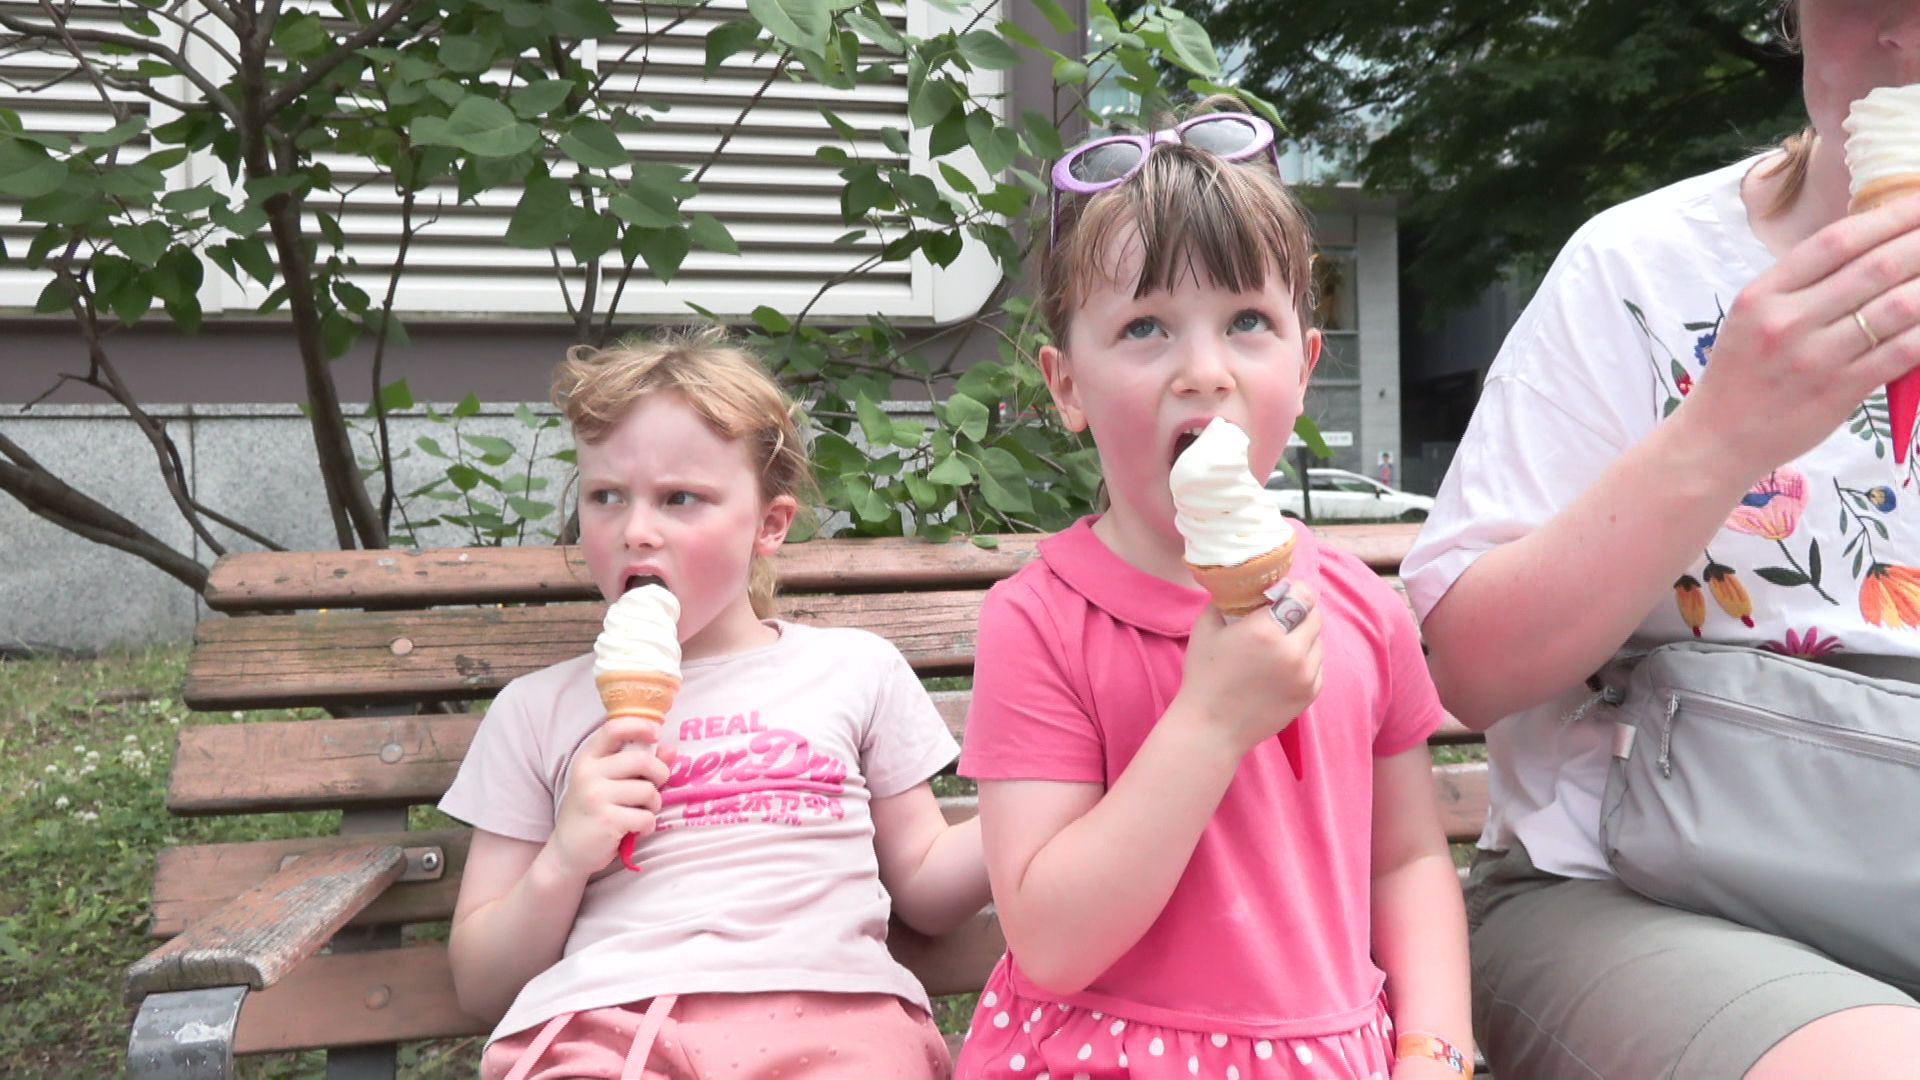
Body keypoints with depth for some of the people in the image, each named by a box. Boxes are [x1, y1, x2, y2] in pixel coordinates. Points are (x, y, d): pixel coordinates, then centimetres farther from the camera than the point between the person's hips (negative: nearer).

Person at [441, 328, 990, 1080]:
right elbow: (481, 987, 17)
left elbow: (926, 888, 18)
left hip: (828, 1012, 0)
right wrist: (563, 859, -3)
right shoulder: (539, 709, 15)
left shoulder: (855, 669, 16)